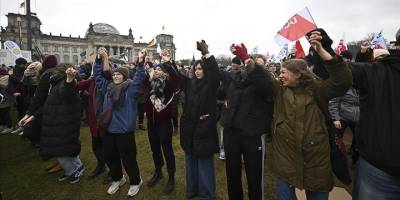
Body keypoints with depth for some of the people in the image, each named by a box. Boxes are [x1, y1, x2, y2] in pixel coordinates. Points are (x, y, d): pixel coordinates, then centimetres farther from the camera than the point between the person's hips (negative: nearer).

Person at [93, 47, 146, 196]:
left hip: (124, 131, -6)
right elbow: (97, 75, 15)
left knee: (128, 158, 5)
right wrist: (99, 59, 5)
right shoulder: (107, 88, 10)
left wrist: (140, 62, -30)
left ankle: (136, 182, 30)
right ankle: (117, 179, 44)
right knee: (110, 157, 19)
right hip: (108, 130, 6)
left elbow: (139, 77, -19)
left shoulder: (130, 88, -6)